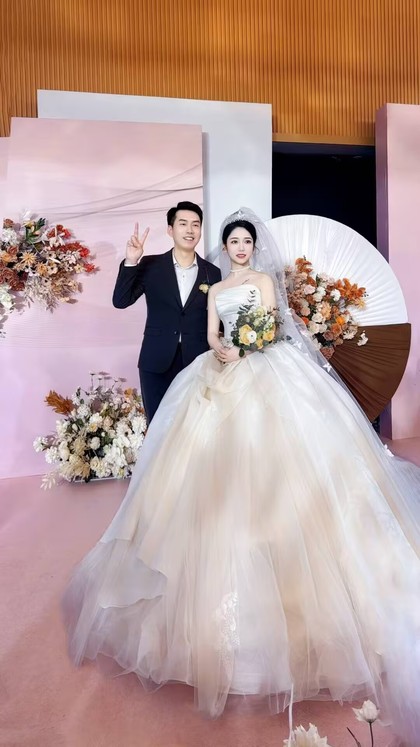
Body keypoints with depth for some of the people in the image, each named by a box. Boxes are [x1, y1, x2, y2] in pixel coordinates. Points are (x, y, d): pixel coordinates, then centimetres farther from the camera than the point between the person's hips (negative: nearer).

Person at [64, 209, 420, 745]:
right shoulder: (216, 290, 23)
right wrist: (221, 350, -11)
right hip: (224, 378, 4)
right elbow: (211, 337, 12)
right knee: (220, 465, -3)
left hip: (267, 376, -3)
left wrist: (243, 348, -18)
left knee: (269, 458, -13)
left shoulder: (265, 280, 12)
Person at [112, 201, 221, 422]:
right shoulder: (150, 265, 1)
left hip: (197, 363, 1)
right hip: (156, 364, 0)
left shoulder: (212, 272, 4)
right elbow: (120, 301, -5)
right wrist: (131, 262, -16)